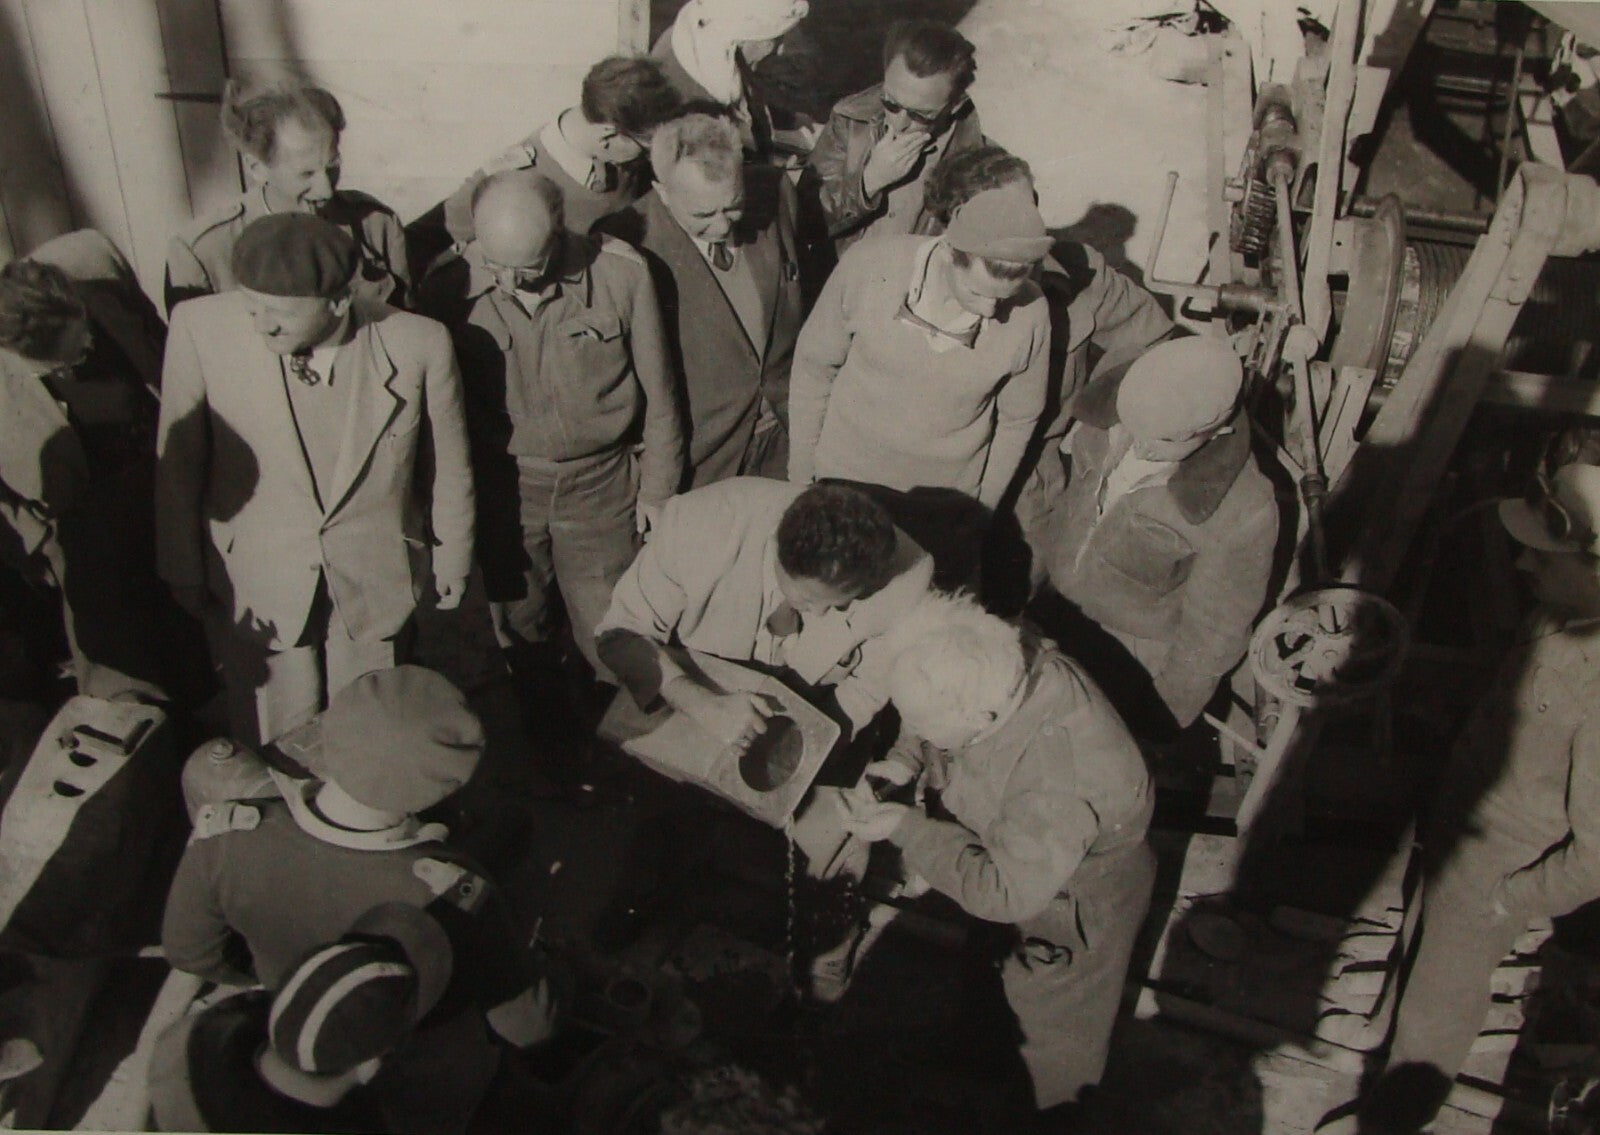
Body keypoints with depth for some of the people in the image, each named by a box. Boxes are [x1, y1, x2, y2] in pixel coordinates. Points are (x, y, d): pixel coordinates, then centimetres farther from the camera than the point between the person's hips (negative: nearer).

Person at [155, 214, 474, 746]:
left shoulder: (419, 345, -20)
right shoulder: (200, 328, -19)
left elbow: (449, 470, -4)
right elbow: (178, 464, -5)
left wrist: (452, 561, 9)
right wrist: (183, 573, 5)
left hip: (376, 579, 0)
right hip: (251, 583, 0)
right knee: (273, 747, 16)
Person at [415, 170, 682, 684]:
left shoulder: (621, 273, -14)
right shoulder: (448, 285, -11)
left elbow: (657, 392, -2)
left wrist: (657, 488, 5)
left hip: (601, 487, -1)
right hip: (501, 488, 1)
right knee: (517, 634, 14)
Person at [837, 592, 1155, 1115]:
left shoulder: (1061, 781, -45)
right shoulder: (990, 669, -26)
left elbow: (1006, 895, -32)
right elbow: (922, 722, -2)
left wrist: (904, 829, -32)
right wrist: (904, 760, -19)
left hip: (1069, 892, -6)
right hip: (995, 836, 6)